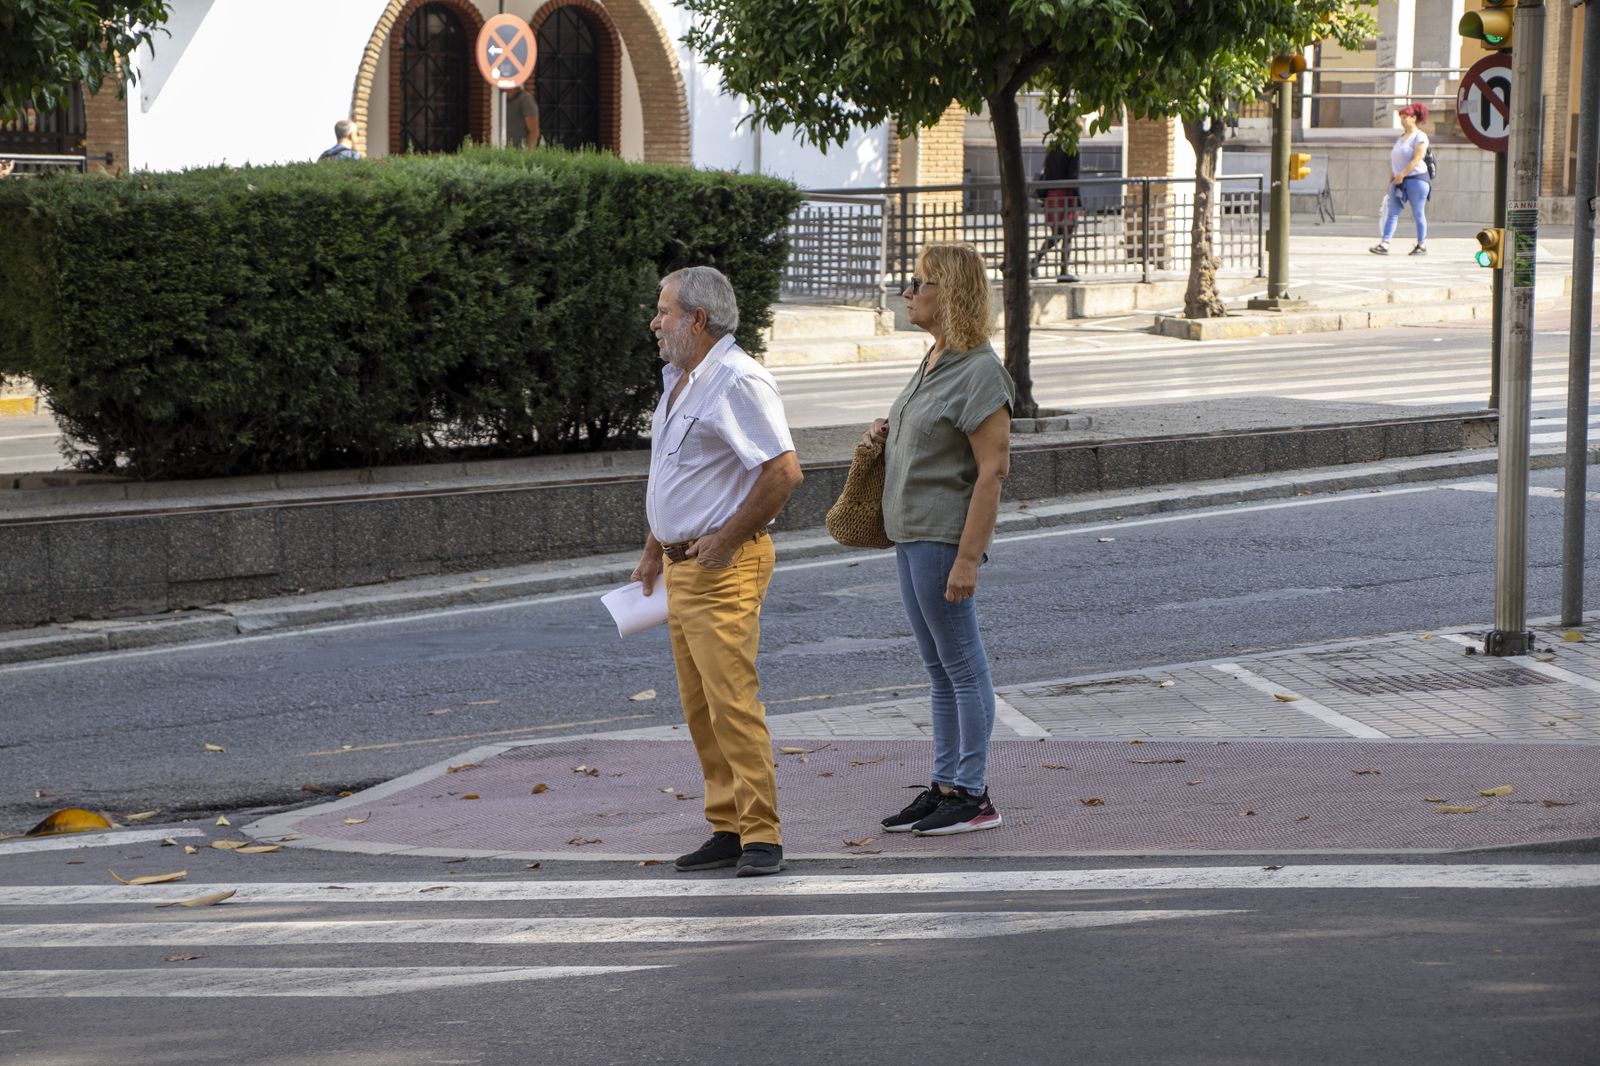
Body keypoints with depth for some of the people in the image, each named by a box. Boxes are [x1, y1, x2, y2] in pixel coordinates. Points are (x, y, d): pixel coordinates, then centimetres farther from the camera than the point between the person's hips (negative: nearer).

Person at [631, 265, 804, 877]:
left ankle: (761, 835, -10)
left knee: (733, 700, -12)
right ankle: (728, 830, 14)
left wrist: (726, 540, -18)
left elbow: (784, 472, -21)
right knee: (700, 708, 9)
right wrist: (653, 551, 24)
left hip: (724, 567, -10)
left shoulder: (738, 382, -15)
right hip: (683, 567, 10)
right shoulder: (678, 381, 16)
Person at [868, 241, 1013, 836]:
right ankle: (945, 787, 20)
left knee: (962, 665, -2)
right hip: (912, 534, 10)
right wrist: (888, 434, 7)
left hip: (946, 535, -10)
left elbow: (993, 467, -20)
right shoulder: (936, 360, 12)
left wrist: (967, 558, -23)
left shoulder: (980, 372, -17)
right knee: (939, 670, 14)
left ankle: (974, 797, 4)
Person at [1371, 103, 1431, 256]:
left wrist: (1401, 175, -20)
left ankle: (1422, 245, 8)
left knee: (1418, 213, -1)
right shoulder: (1400, 137, 18)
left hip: (1416, 178, -7)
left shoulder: (1419, 137, -6)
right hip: (1399, 180, 7)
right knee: (1392, 212, -4)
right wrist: (1391, 179, 14)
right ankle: (1384, 244, -11)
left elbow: (1416, 159, -16)